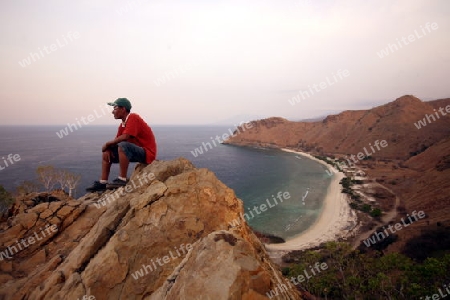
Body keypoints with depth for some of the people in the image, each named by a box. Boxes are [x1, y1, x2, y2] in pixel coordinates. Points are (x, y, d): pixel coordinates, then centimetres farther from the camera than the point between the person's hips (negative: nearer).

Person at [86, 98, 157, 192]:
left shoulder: (133, 118, -16)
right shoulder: (123, 124, 11)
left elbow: (125, 137, -27)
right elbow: (116, 140, 11)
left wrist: (107, 144, -13)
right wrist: (109, 147, -12)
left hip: (147, 153, -10)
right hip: (137, 151, 10)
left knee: (123, 145, -35)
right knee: (106, 153, 10)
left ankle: (123, 179, -26)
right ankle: (103, 183, 3)